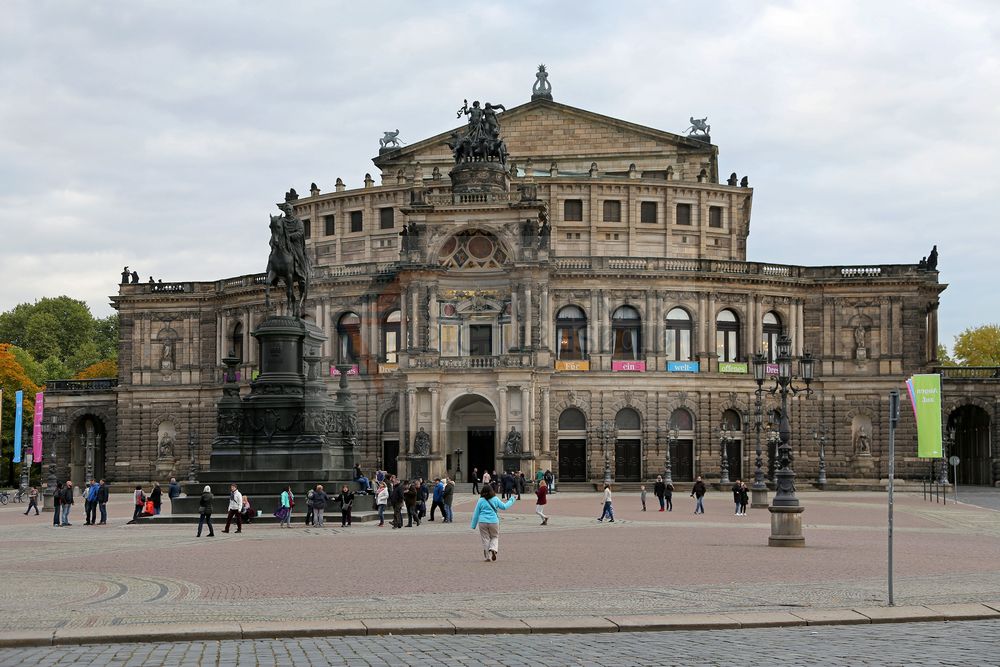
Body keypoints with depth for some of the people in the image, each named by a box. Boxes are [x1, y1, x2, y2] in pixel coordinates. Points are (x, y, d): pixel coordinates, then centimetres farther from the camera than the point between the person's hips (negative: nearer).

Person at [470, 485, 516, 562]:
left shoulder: (480, 501, -1)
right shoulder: (495, 499, -1)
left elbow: (476, 513, 2)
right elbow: (504, 506, 9)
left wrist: (473, 525, 9)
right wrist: (512, 500, 24)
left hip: (482, 522, 0)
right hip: (494, 522, 0)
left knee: (485, 538, 10)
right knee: (495, 537, 18)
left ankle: (487, 556, 12)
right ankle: (493, 549, -10)